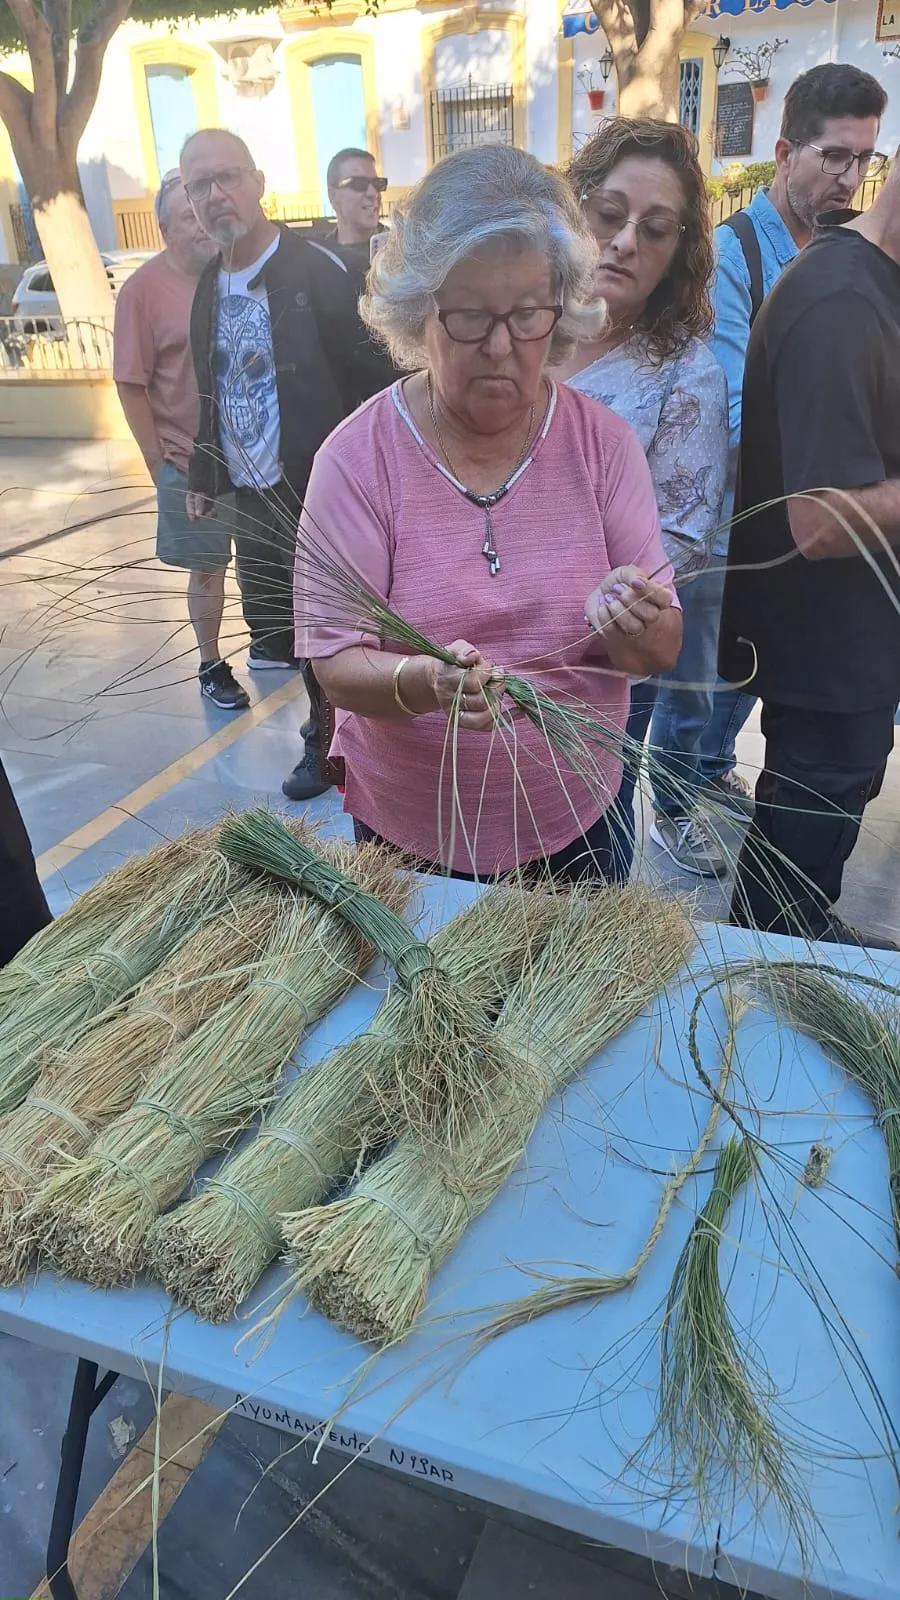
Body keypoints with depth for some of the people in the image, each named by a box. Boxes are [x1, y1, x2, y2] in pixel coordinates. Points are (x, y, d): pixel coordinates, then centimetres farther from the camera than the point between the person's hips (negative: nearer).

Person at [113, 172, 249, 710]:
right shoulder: (144, 289, -10)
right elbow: (132, 385, -8)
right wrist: (160, 465, -10)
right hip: (192, 460, -3)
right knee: (208, 568, 8)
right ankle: (212, 667, 22)